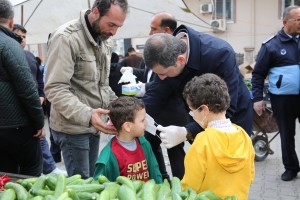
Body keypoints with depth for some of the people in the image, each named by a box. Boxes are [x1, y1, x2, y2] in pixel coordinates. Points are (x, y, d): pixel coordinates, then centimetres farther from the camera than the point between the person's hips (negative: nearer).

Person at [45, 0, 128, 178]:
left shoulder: (105, 40, 8)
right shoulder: (66, 38, -17)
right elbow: (55, 89, -24)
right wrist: (87, 115, -36)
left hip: (94, 125, 7)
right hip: (73, 127, -7)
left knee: (91, 179, 16)